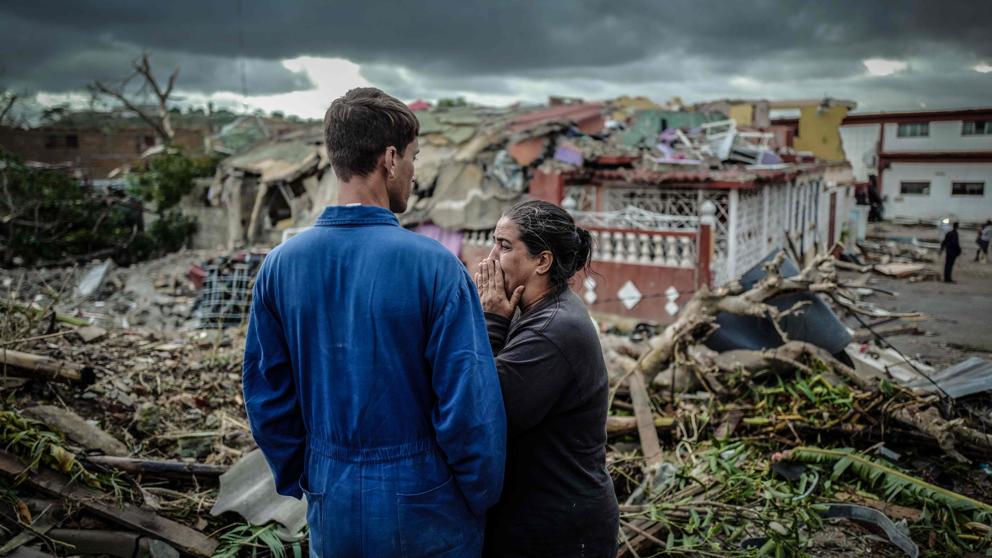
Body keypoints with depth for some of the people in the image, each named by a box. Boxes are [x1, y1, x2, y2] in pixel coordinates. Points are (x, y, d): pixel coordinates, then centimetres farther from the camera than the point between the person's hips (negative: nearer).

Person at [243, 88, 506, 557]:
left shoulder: (280, 265, -6)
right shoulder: (433, 265, -19)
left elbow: (267, 396, 1)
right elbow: (471, 406, -18)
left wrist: (301, 482, 14)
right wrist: (483, 499, -3)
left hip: (331, 507, 4)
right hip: (425, 510, -3)